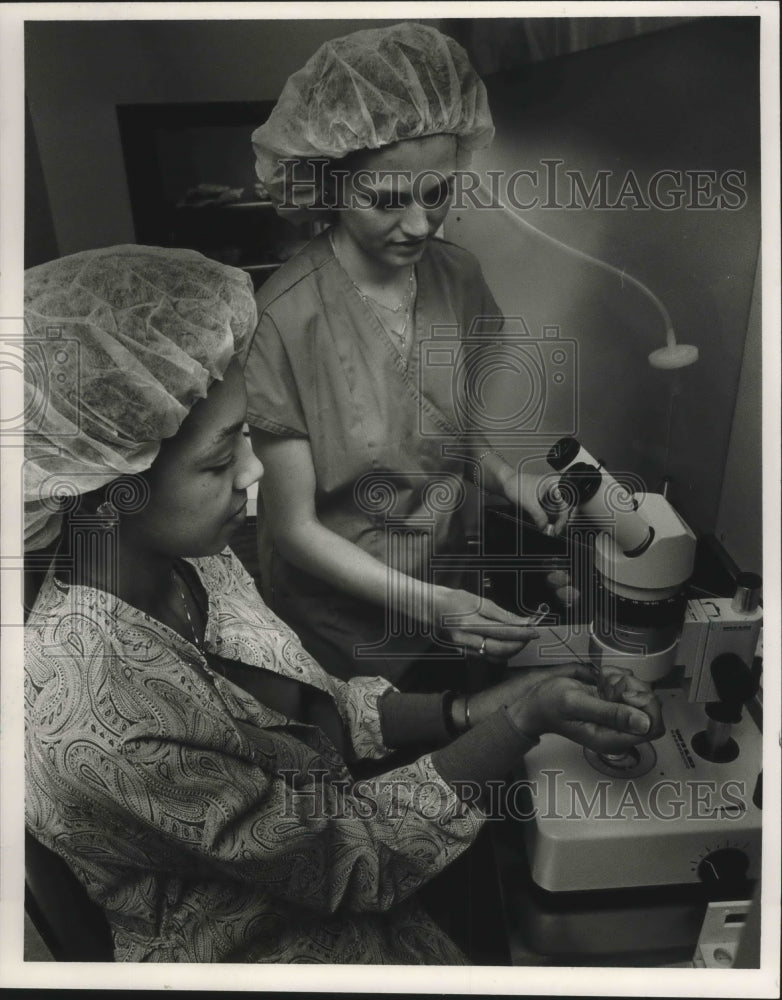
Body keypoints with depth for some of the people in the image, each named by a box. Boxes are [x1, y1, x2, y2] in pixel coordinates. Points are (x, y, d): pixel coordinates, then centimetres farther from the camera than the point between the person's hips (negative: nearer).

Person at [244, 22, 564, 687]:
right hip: (341, 626, -4)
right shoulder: (284, 319, -26)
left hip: (447, 588, 5)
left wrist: (511, 482, -16)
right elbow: (295, 526, -20)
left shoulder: (458, 275, -8)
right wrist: (424, 604, -28)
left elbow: (462, 432, 4)